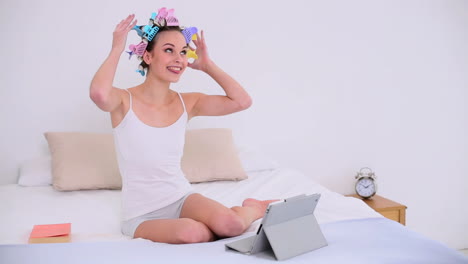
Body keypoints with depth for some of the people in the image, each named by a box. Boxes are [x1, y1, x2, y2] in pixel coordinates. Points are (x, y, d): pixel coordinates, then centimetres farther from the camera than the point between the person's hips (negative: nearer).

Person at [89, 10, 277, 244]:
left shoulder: (187, 103, 1)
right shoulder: (125, 101, -11)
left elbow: (242, 101, -10)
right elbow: (99, 93, -36)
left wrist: (207, 65, -2)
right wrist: (117, 49, -20)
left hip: (182, 198, 3)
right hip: (142, 214, -3)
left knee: (231, 224, -26)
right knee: (192, 232, -34)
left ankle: (254, 208, 8)